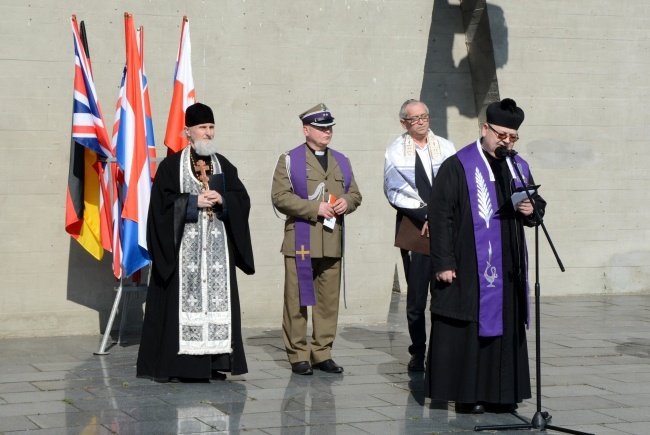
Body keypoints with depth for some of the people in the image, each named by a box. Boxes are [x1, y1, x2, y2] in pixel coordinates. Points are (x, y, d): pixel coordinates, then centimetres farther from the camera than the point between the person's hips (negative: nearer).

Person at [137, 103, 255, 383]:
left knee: (217, 295, 1)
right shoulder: (171, 166, 1)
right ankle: (175, 365, -5)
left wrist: (222, 200, -9)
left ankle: (214, 361, 6)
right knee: (183, 299, -7)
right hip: (184, 244, -4)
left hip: (217, 245, 4)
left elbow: (242, 199, 9)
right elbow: (163, 202, -8)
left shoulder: (223, 166, 13)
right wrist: (194, 201, -14)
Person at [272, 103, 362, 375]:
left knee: (329, 300, 5)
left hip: (332, 243, 5)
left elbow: (355, 194, 22)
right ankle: (298, 355, 4)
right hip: (300, 242, -5)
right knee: (297, 301, -3)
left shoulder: (341, 161, 18)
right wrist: (315, 208, -15)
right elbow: (280, 197, -8)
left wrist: (346, 203, -2)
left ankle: (322, 353, 13)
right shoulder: (289, 160, 2)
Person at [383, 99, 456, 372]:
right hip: (414, 230, -1)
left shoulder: (446, 147, 13)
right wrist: (425, 215, -11)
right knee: (416, 294, -1)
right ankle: (418, 352, 9)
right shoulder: (395, 152, 6)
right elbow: (394, 193, -2)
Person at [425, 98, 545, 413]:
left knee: (506, 326, 7)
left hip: (507, 268, 6)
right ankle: (466, 393, 4)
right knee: (468, 326, -3)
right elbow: (440, 215, -10)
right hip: (469, 267, -6)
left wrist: (531, 210, -3)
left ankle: (500, 393, 13)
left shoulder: (519, 168, 12)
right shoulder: (457, 166, -6)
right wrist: (443, 263, -16)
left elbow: (538, 205, 24)